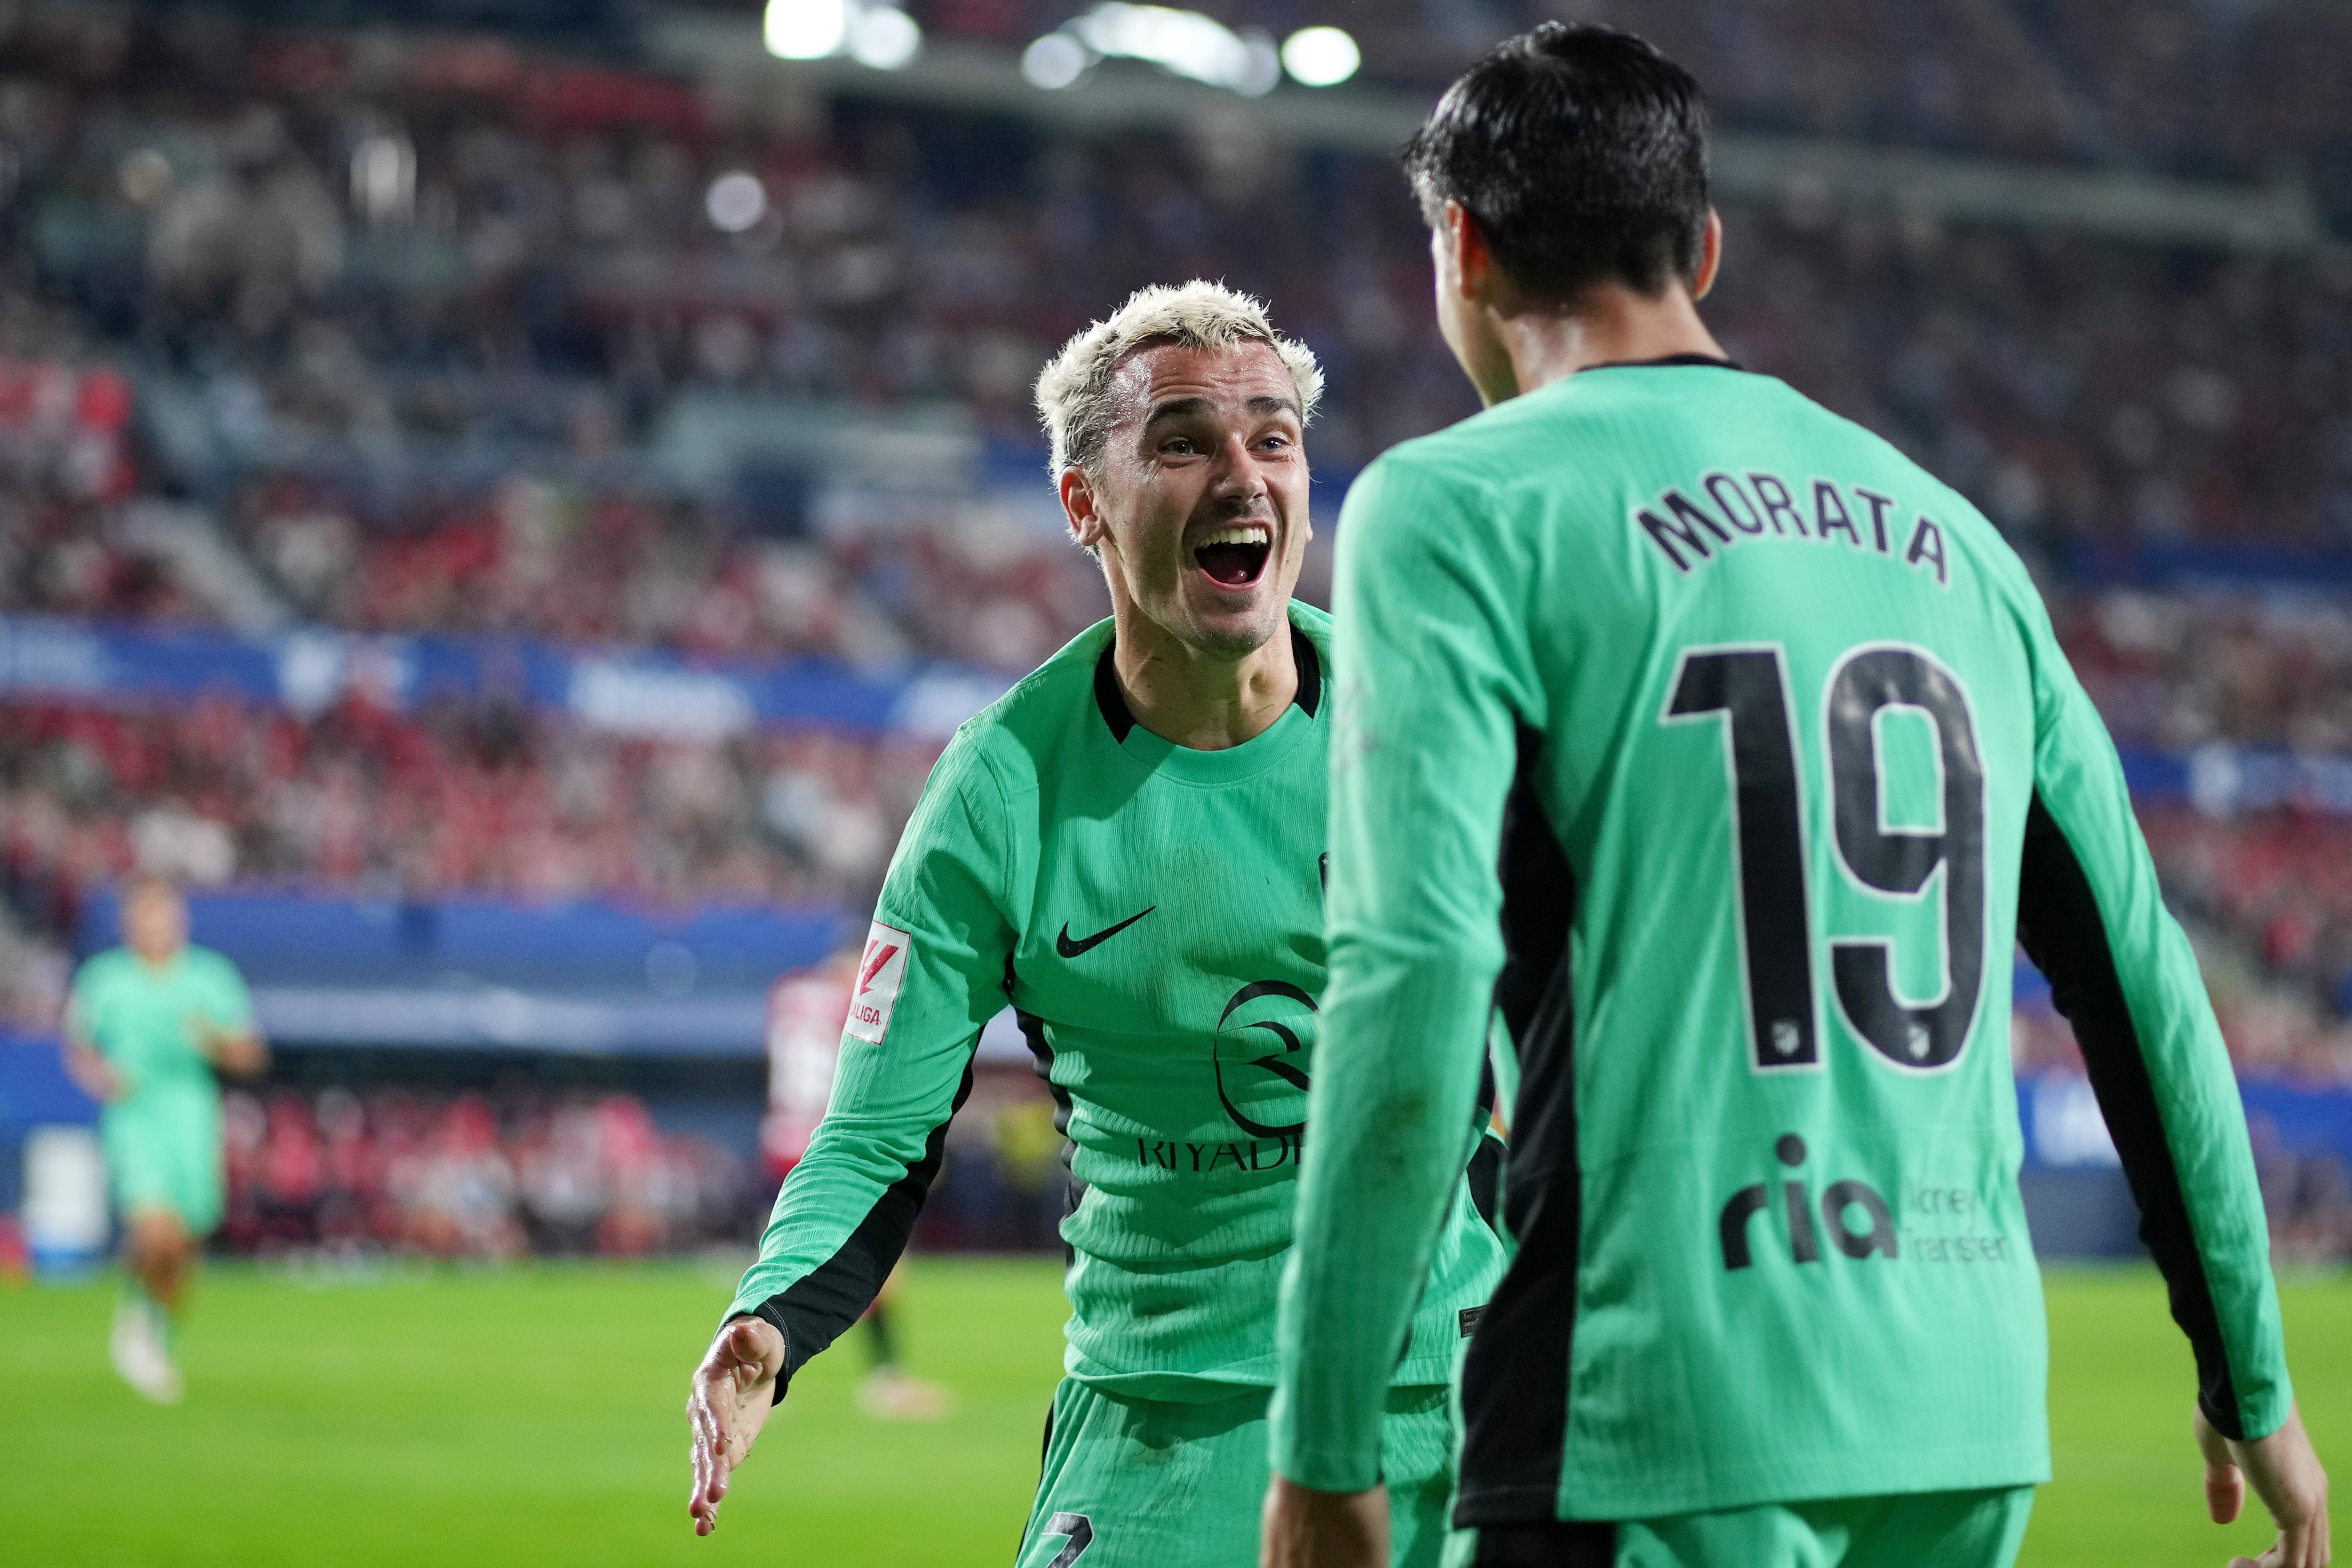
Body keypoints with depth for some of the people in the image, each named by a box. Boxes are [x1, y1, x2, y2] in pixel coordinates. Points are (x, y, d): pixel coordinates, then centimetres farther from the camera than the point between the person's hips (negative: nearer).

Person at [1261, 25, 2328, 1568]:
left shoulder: (1458, 507, -1)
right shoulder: (1947, 529, 16)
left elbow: (1416, 974, -13)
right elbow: (2141, 976, 18)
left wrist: (1324, 1444, -10)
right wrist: (2252, 1381, 26)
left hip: (1672, 1425, -6)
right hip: (1972, 1409, 6)